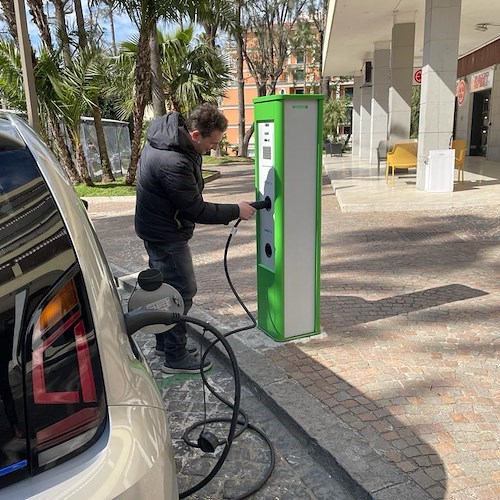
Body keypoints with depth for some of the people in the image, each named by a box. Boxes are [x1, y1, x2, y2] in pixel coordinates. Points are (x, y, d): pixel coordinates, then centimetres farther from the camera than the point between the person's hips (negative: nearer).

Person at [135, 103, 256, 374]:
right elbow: (196, 210, -24)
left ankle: (165, 342, 35)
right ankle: (175, 358, 10)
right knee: (182, 291, -2)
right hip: (166, 235, -10)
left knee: (167, 286, 19)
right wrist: (236, 211, -14)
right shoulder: (174, 164, -33)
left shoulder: (171, 128, -1)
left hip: (156, 228, 10)